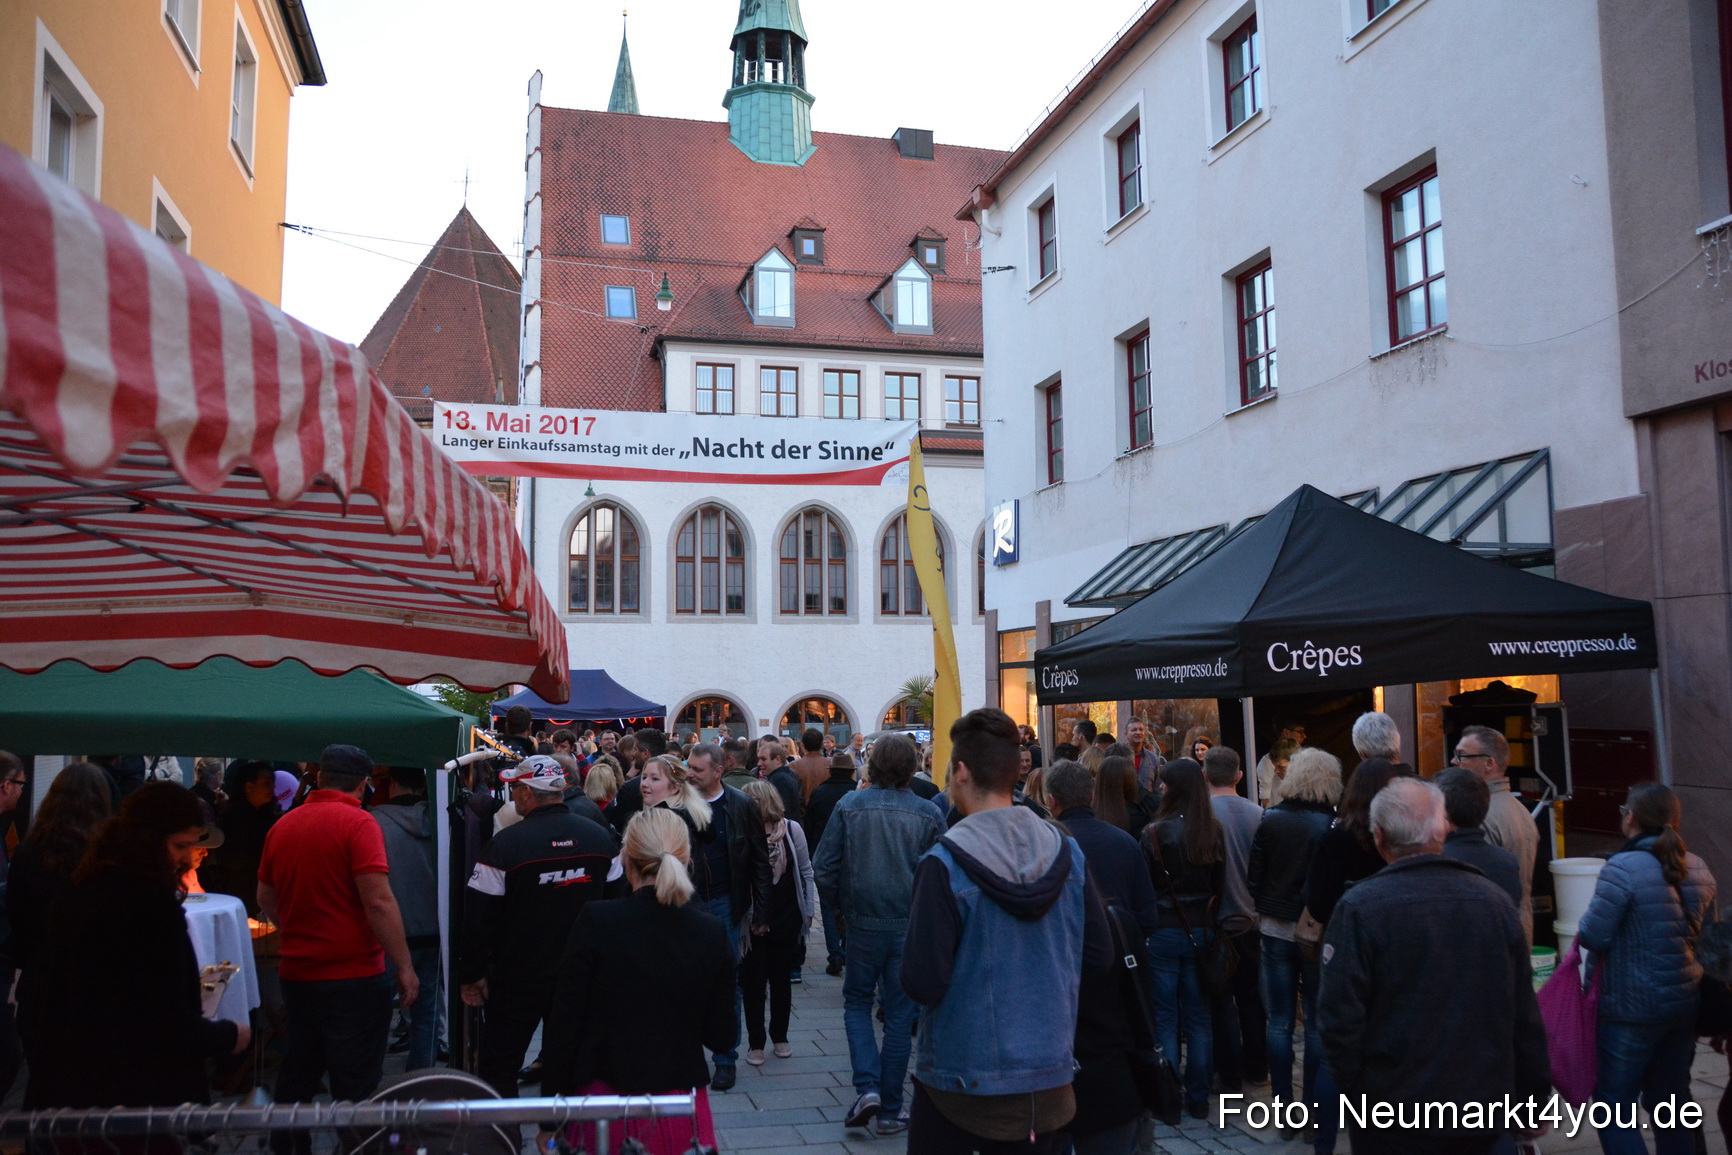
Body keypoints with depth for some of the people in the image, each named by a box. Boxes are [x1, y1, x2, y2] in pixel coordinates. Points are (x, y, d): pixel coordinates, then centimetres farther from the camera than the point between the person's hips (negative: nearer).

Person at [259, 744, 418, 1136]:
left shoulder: (282, 825, 5)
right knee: (355, 1088, 2)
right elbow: (378, 902, -20)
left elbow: (266, 900, 17)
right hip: (352, 977, -6)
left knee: (296, 1077, 20)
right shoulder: (357, 823, -14)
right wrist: (404, 967, -14)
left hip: (296, 973, 6)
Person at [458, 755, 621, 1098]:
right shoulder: (601, 837, 0)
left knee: (498, 1070, 6)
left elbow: (479, 916, -12)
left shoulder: (506, 844, -15)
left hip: (520, 979, -4)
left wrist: (471, 974, -2)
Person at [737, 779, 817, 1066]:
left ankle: (780, 1037, 30)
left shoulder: (791, 830, -8)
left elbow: (805, 872, 2)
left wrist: (809, 910, 3)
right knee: (753, 981, 6)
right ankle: (755, 1042, 18)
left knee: (781, 979, 15)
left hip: (786, 920, 1)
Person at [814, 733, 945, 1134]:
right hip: (912, 928, 0)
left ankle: (867, 1087, 1)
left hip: (862, 924, 0)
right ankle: (890, 1111, 15)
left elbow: (824, 868, -4)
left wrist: (840, 906, 12)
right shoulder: (929, 813, -6)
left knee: (857, 1003, 18)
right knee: (899, 1016, 10)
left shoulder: (850, 805, -6)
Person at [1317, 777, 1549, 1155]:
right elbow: (1525, 1017, 2)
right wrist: (1534, 1100, 13)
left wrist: (1354, 1093, -1)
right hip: (1485, 1109, 3)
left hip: (1394, 1115, -3)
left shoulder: (1359, 908, -15)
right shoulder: (1495, 901, -3)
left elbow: (1339, 1016, -16)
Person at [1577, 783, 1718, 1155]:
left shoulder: (1622, 868, -20)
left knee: (1614, 1102, 3)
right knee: (1672, 1098, 20)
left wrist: (1586, 919, 1)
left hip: (1633, 1008, -7)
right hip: (1686, 1003, 7)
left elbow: (1593, 937, -19)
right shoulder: (1699, 868, 4)